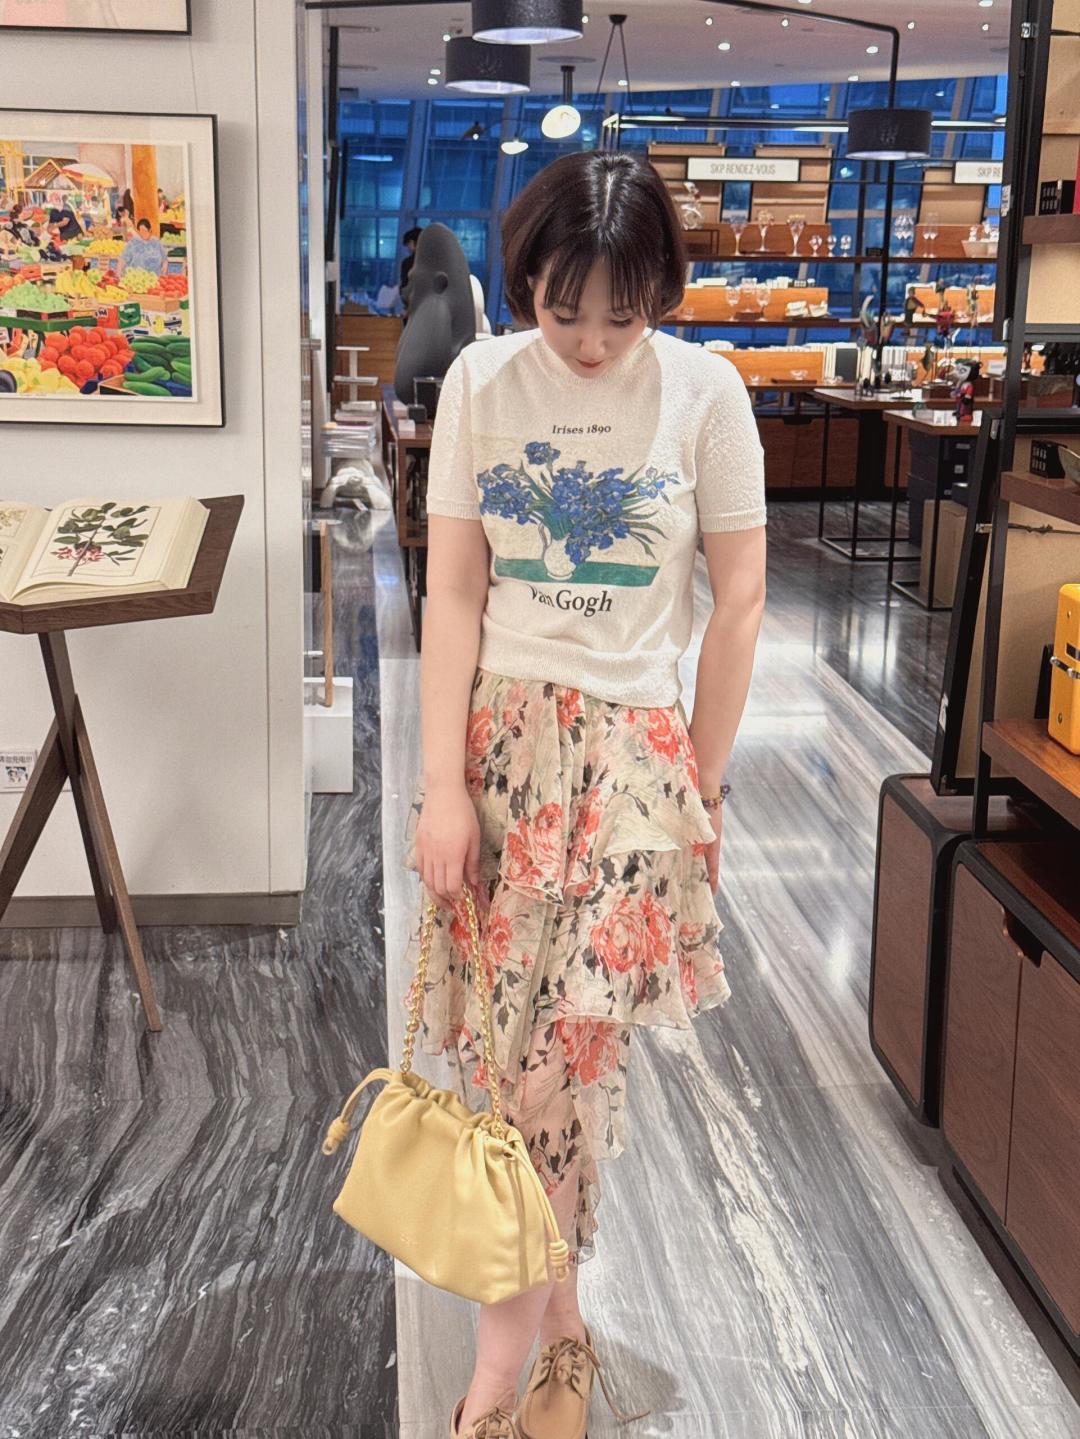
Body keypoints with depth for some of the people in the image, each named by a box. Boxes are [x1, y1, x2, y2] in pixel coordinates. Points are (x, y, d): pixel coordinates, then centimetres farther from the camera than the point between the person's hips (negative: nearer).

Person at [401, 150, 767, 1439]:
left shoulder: (703, 391, -5)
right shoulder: (480, 381, -1)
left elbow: (737, 598, 1)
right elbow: (452, 591, -2)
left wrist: (700, 780, 2)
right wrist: (442, 784, -6)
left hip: (632, 741, -2)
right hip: (501, 732, 2)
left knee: (563, 1046, -5)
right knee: (512, 1034, 4)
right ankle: (559, 1319, 24)